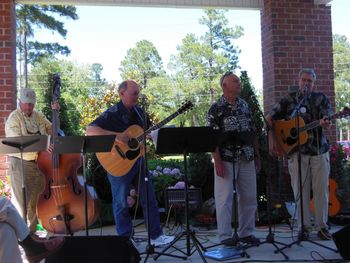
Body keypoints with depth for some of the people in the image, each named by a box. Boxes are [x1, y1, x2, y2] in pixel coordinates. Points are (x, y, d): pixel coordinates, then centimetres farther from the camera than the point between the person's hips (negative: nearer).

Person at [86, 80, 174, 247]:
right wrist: (115, 135, -34)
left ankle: (156, 236, 20)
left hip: (137, 157, 7)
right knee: (121, 202, 6)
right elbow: (90, 130, -26)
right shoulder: (112, 114, -15)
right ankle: (126, 240, 20)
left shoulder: (138, 111, 6)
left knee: (149, 198, 9)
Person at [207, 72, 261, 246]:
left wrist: (257, 155, 12)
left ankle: (246, 233, 21)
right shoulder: (216, 108, -6)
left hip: (247, 159, 6)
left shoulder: (244, 105, 12)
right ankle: (225, 236, 9)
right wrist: (217, 161, -16)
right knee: (224, 198, 0)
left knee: (249, 197, 9)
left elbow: (252, 132, 16)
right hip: (226, 159, -6)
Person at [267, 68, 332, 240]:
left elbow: (326, 118, -8)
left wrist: (324, 123, -32)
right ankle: (304, 227, 12)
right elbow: (270, 118, 5)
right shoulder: (288, 100, 5)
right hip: (296, 151, 0)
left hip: (319, 150, 1)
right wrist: (272, 138, -9)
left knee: (321, 190, 3)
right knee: (300, 191, 2)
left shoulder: (321, 98, 6)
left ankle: (321, 226, 14)